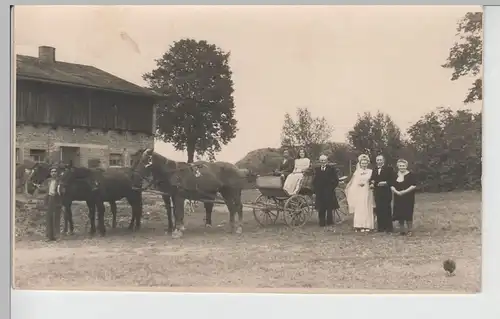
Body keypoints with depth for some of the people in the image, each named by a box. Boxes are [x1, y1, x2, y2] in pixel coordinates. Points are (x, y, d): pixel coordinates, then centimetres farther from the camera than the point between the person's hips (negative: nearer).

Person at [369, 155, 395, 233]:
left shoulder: (389, 169, 0)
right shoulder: (374, 171, 18)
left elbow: (392, 180, -6)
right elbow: (372, 179, 17)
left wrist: (386, 183, -20)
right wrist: (371, 184, -3)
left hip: (386, 192, -5)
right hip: (377, 193, 5)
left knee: (387, 210, -3)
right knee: (379, 210, 3)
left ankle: (388, 227, 1)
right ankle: (380, 227, 9)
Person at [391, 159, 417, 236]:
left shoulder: (410, 175, -4)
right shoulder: (395, 175, 9)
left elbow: (414, 185, -10)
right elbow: (392, 186, 7)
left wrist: (405, 191, -18)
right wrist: (396, 191, -12)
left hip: (408, 198, -4)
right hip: (398, 198, 4)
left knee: (408, 214, -5)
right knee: (399, 214, 3)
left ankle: (409, 230, 5)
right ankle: (401, 230, 13)